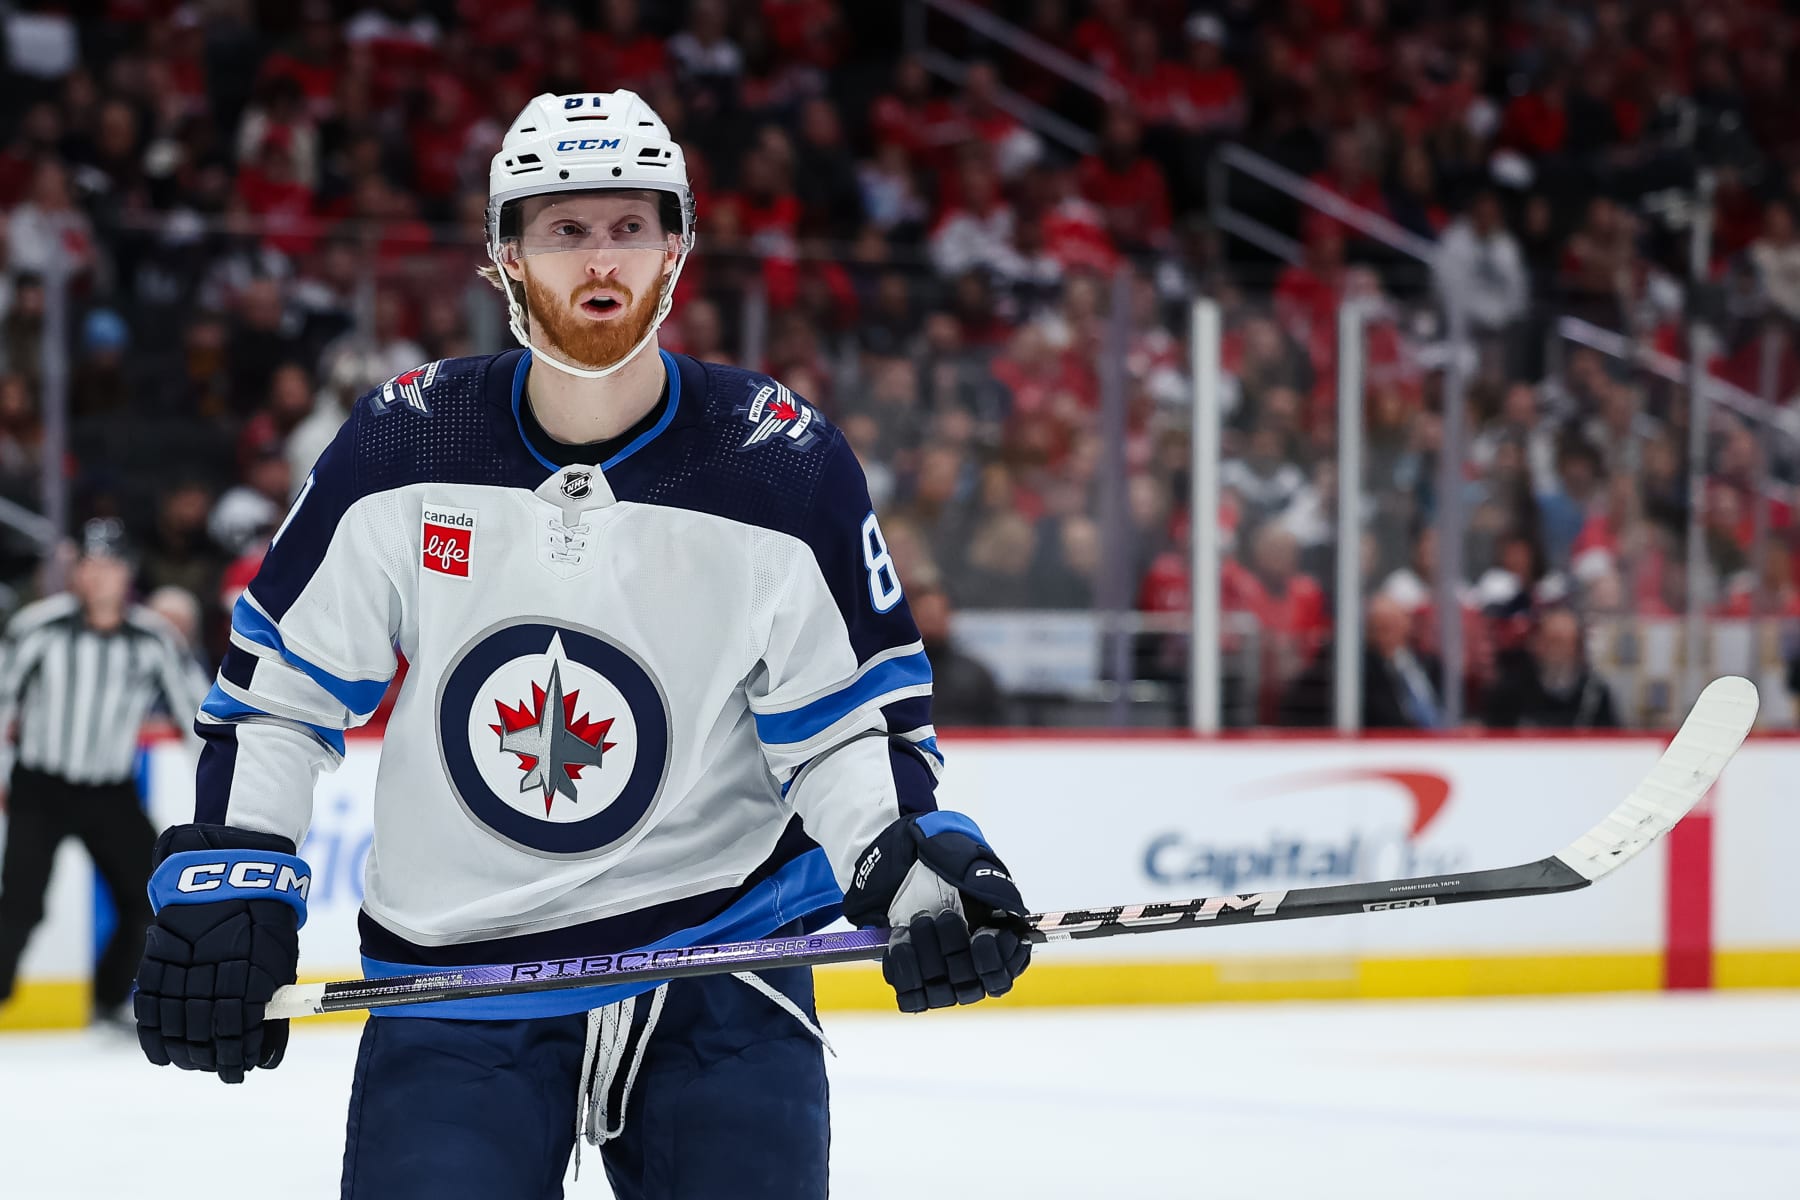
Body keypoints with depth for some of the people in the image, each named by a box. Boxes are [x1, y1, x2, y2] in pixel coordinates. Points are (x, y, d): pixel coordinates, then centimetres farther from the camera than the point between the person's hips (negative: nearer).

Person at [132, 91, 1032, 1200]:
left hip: (718, 951, 0)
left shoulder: (784, 465, -6)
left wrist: (915, 867, -19)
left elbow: (849, 721, -1)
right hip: (451, 975, 0)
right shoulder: (403, 448, -4)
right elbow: (277, 682, 4)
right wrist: (226, 881, -5)